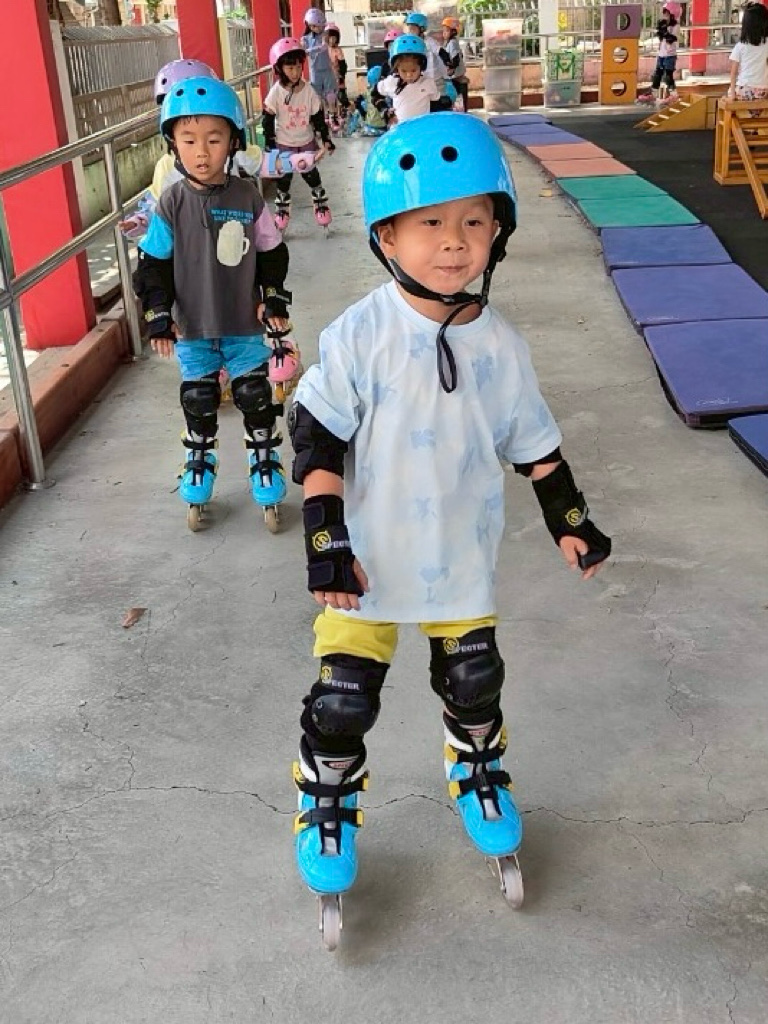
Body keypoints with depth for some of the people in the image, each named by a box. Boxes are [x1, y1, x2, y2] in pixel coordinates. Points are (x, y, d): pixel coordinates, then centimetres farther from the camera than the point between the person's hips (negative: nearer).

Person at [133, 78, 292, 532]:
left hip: (245, 325, 0)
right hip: (191, 328, 0)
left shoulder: (248, 198, -7)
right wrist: (159, 317, -9)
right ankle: (200, 461, 34)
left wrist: (274, 298, -4)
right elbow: (154, 266, -5)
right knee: (198, 401, 14)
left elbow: (272, 253, 3)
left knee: (255, 396, 8)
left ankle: (265, 458, 28)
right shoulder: (171, 205, -9)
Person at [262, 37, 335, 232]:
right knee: (284, 178, 7)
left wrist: (326, 139, -3)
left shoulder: (308, 91, -10)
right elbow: (267, 119, -10)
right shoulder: (276, 92, -16)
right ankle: (281, 210, 20)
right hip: (283, 143, -1)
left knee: (311, 174, 9)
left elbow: (318, 117, -2)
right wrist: (269, 144, -11)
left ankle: (321, 204, 26)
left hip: (307, 141, 1)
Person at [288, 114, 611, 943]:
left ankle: (478, 775, 48)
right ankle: (327, 809, 32)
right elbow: (316, 441, -13)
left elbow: (532, 442, 7)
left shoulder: (500, 346, -7)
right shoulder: (359, 337, -18)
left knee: (474, 686, 19)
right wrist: (327, 545, -17)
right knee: (342, 701, 5)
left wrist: (568, 519, 10)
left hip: (462, 563, 3)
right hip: (367, 563, -3)